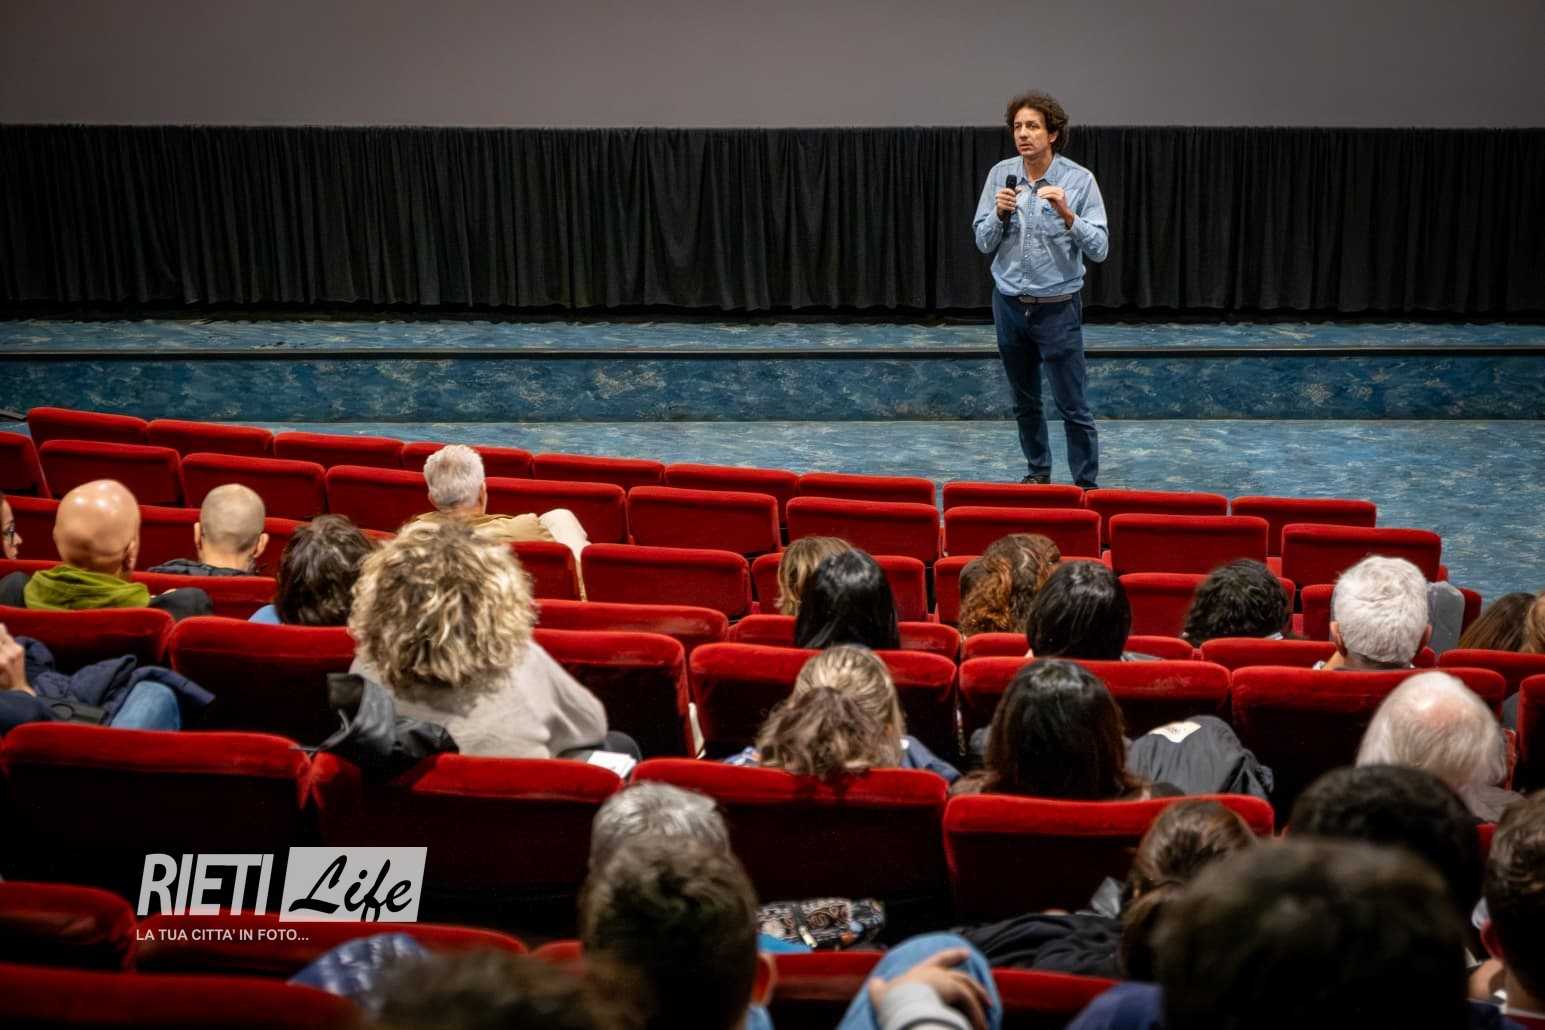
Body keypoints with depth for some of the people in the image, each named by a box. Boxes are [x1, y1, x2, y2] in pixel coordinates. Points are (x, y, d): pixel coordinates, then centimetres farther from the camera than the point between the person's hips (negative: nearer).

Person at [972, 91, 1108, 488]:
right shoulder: (1001, 175, -1)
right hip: (1010, 304, 4)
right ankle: (1038, 472, 32)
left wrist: (1066, 213, -28)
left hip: (1057, 307, -4)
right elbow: (983, 242, 1)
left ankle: (1087, 485, 6)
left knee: (1073, 406, -3)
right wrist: (1000, 214, -18)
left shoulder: (1079, 180, -11)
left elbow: (1099, 249, -14)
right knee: (1024, 402, 16)